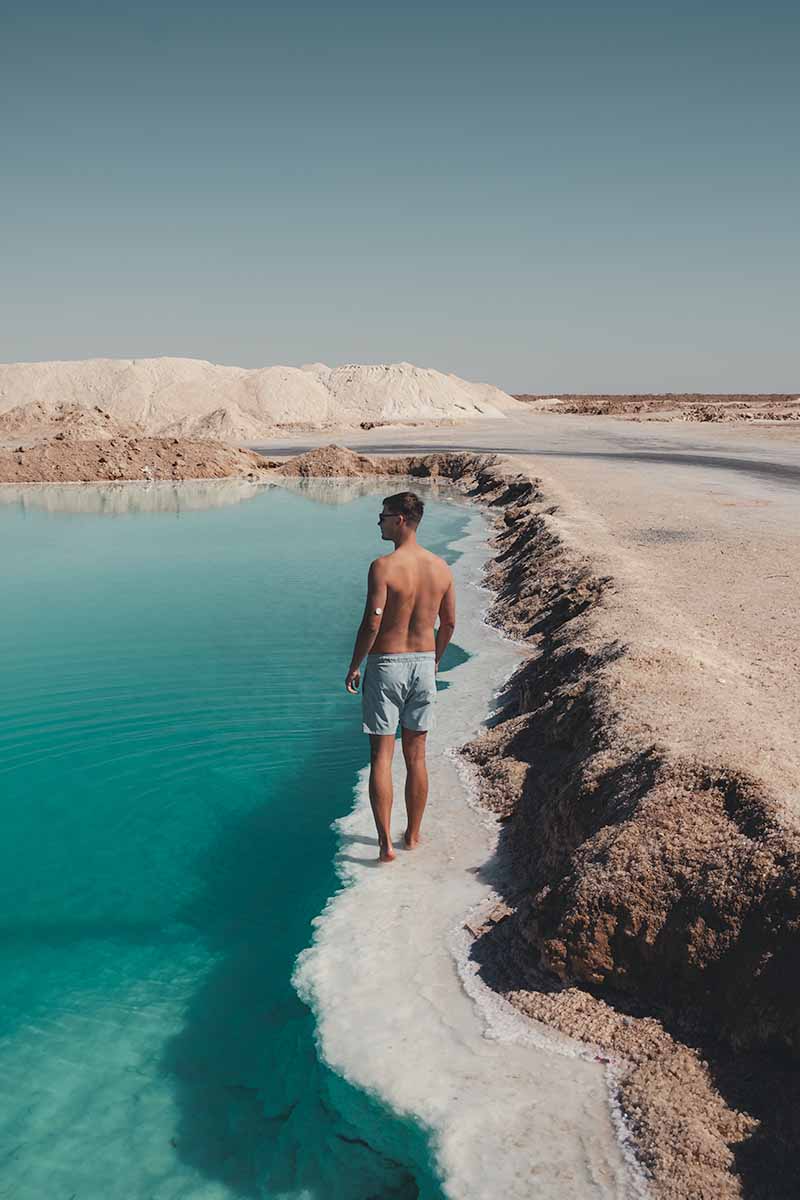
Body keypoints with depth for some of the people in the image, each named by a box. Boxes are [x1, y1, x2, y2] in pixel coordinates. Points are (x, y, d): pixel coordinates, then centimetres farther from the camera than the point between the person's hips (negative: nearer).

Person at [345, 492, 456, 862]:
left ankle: (385, 843, 3)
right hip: (423, 664, 5)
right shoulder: (441, 568, 1)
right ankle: (413, 835, 26)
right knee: (416, 757, 15)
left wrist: (354, 666, -5)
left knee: (381, 756, 3)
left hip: (386, 665, -5)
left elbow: (372, 624, -18)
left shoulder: (383, 567, -16)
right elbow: (449, 623, 9)